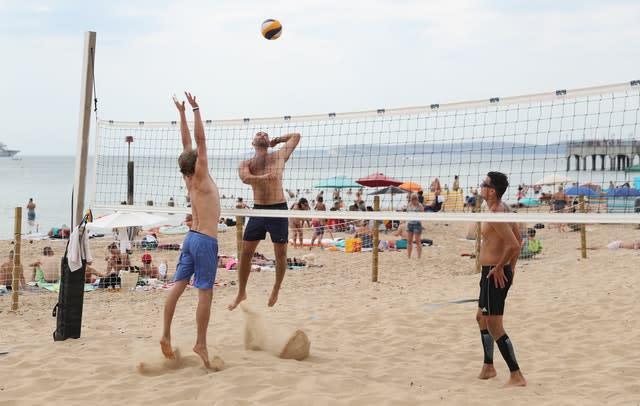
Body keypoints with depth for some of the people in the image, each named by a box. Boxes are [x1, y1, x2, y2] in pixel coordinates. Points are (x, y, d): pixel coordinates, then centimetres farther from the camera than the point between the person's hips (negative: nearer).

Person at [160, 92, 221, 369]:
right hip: (205, 240, -8)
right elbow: (200, 141, -15)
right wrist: (195, 110, -14)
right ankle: (201, 344, -1)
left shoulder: (190, 179, 9)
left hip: (192, 237, 8)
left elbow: (188, 144, 15)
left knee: (177, 286, 5)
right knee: (205, 293, -4)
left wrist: (182, 113, 19)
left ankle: (166, 334, 5)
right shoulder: (200, 178, -9)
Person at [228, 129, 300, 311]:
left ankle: (276, 290, 21)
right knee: (246, 252, 2)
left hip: (278, 209, -1)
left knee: (281, 254, 0)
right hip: (258, 210, 1)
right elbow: (245, 178, -15)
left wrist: (276, 140, 23)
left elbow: (296, 136, 19)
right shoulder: (246, 163, 9)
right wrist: (263, 177, -32)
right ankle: (241, 292, 16)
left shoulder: (279, 156, 10)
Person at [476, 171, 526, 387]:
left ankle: (516, 376, -1)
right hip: (492, 273, 11)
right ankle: (488, 367, 36)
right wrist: (511, 266, 22)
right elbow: (518, 239, 21)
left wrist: (499, 268, -19)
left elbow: (513, 245, -30)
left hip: (494, 275, -11)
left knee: (494, 327, -5)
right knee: (482, 316, 25)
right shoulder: (504, 209, 11)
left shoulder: (496, 215, -21)